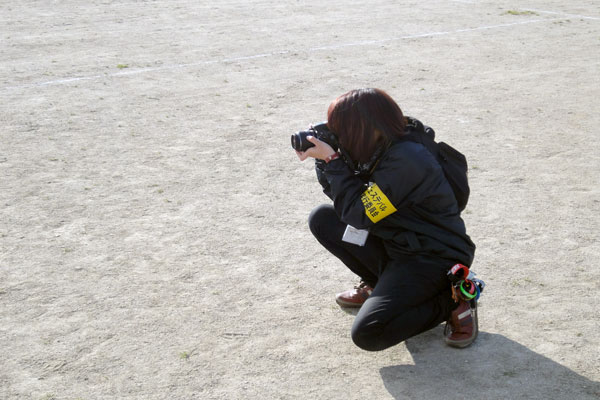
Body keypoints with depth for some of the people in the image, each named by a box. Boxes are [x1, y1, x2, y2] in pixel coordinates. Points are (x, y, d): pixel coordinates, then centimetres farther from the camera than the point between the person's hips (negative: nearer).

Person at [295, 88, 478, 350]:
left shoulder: (406, 159, -25)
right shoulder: (381, 150, 3)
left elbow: (358, 213, -22)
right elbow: (346, 198, 11)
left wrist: (332, 160, -17)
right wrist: (324, 160, -4)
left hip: (434, 259, -9)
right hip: (398, 248, 9)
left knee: (368, 334, -24)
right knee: (322, 219, 4)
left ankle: (452, 301, -5)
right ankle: (379, 285, 13)